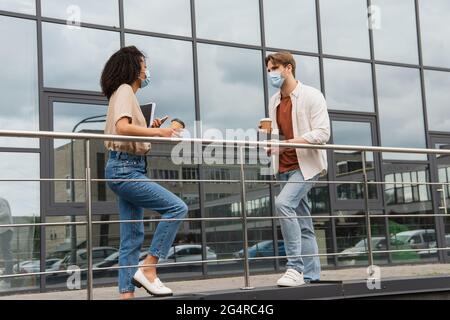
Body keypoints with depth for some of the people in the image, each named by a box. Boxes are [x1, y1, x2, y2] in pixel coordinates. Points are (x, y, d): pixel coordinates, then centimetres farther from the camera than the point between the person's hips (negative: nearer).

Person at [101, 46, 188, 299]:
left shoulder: (127, 93, 22)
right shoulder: (124, 90, -5)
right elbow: (122, 127, -22)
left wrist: (152, 130, 11)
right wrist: (157, 132, -17)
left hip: (128, 169, 10)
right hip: (125, 169, -10)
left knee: (133, 236, 6)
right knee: (177, 208, -14)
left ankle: (127, 292, 6)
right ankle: (148, 269, -12)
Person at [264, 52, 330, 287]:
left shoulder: (311, 96, -6)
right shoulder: (274, 101, 14)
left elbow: (322, 134, -15)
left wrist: (292, 142, -26)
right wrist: (270, 147, -3)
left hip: (306, 165, -7)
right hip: (284, 168, 7)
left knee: (283, 203, -26)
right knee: (302, 223, 8)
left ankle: (295, 268, -23)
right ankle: (311, 275, 13)